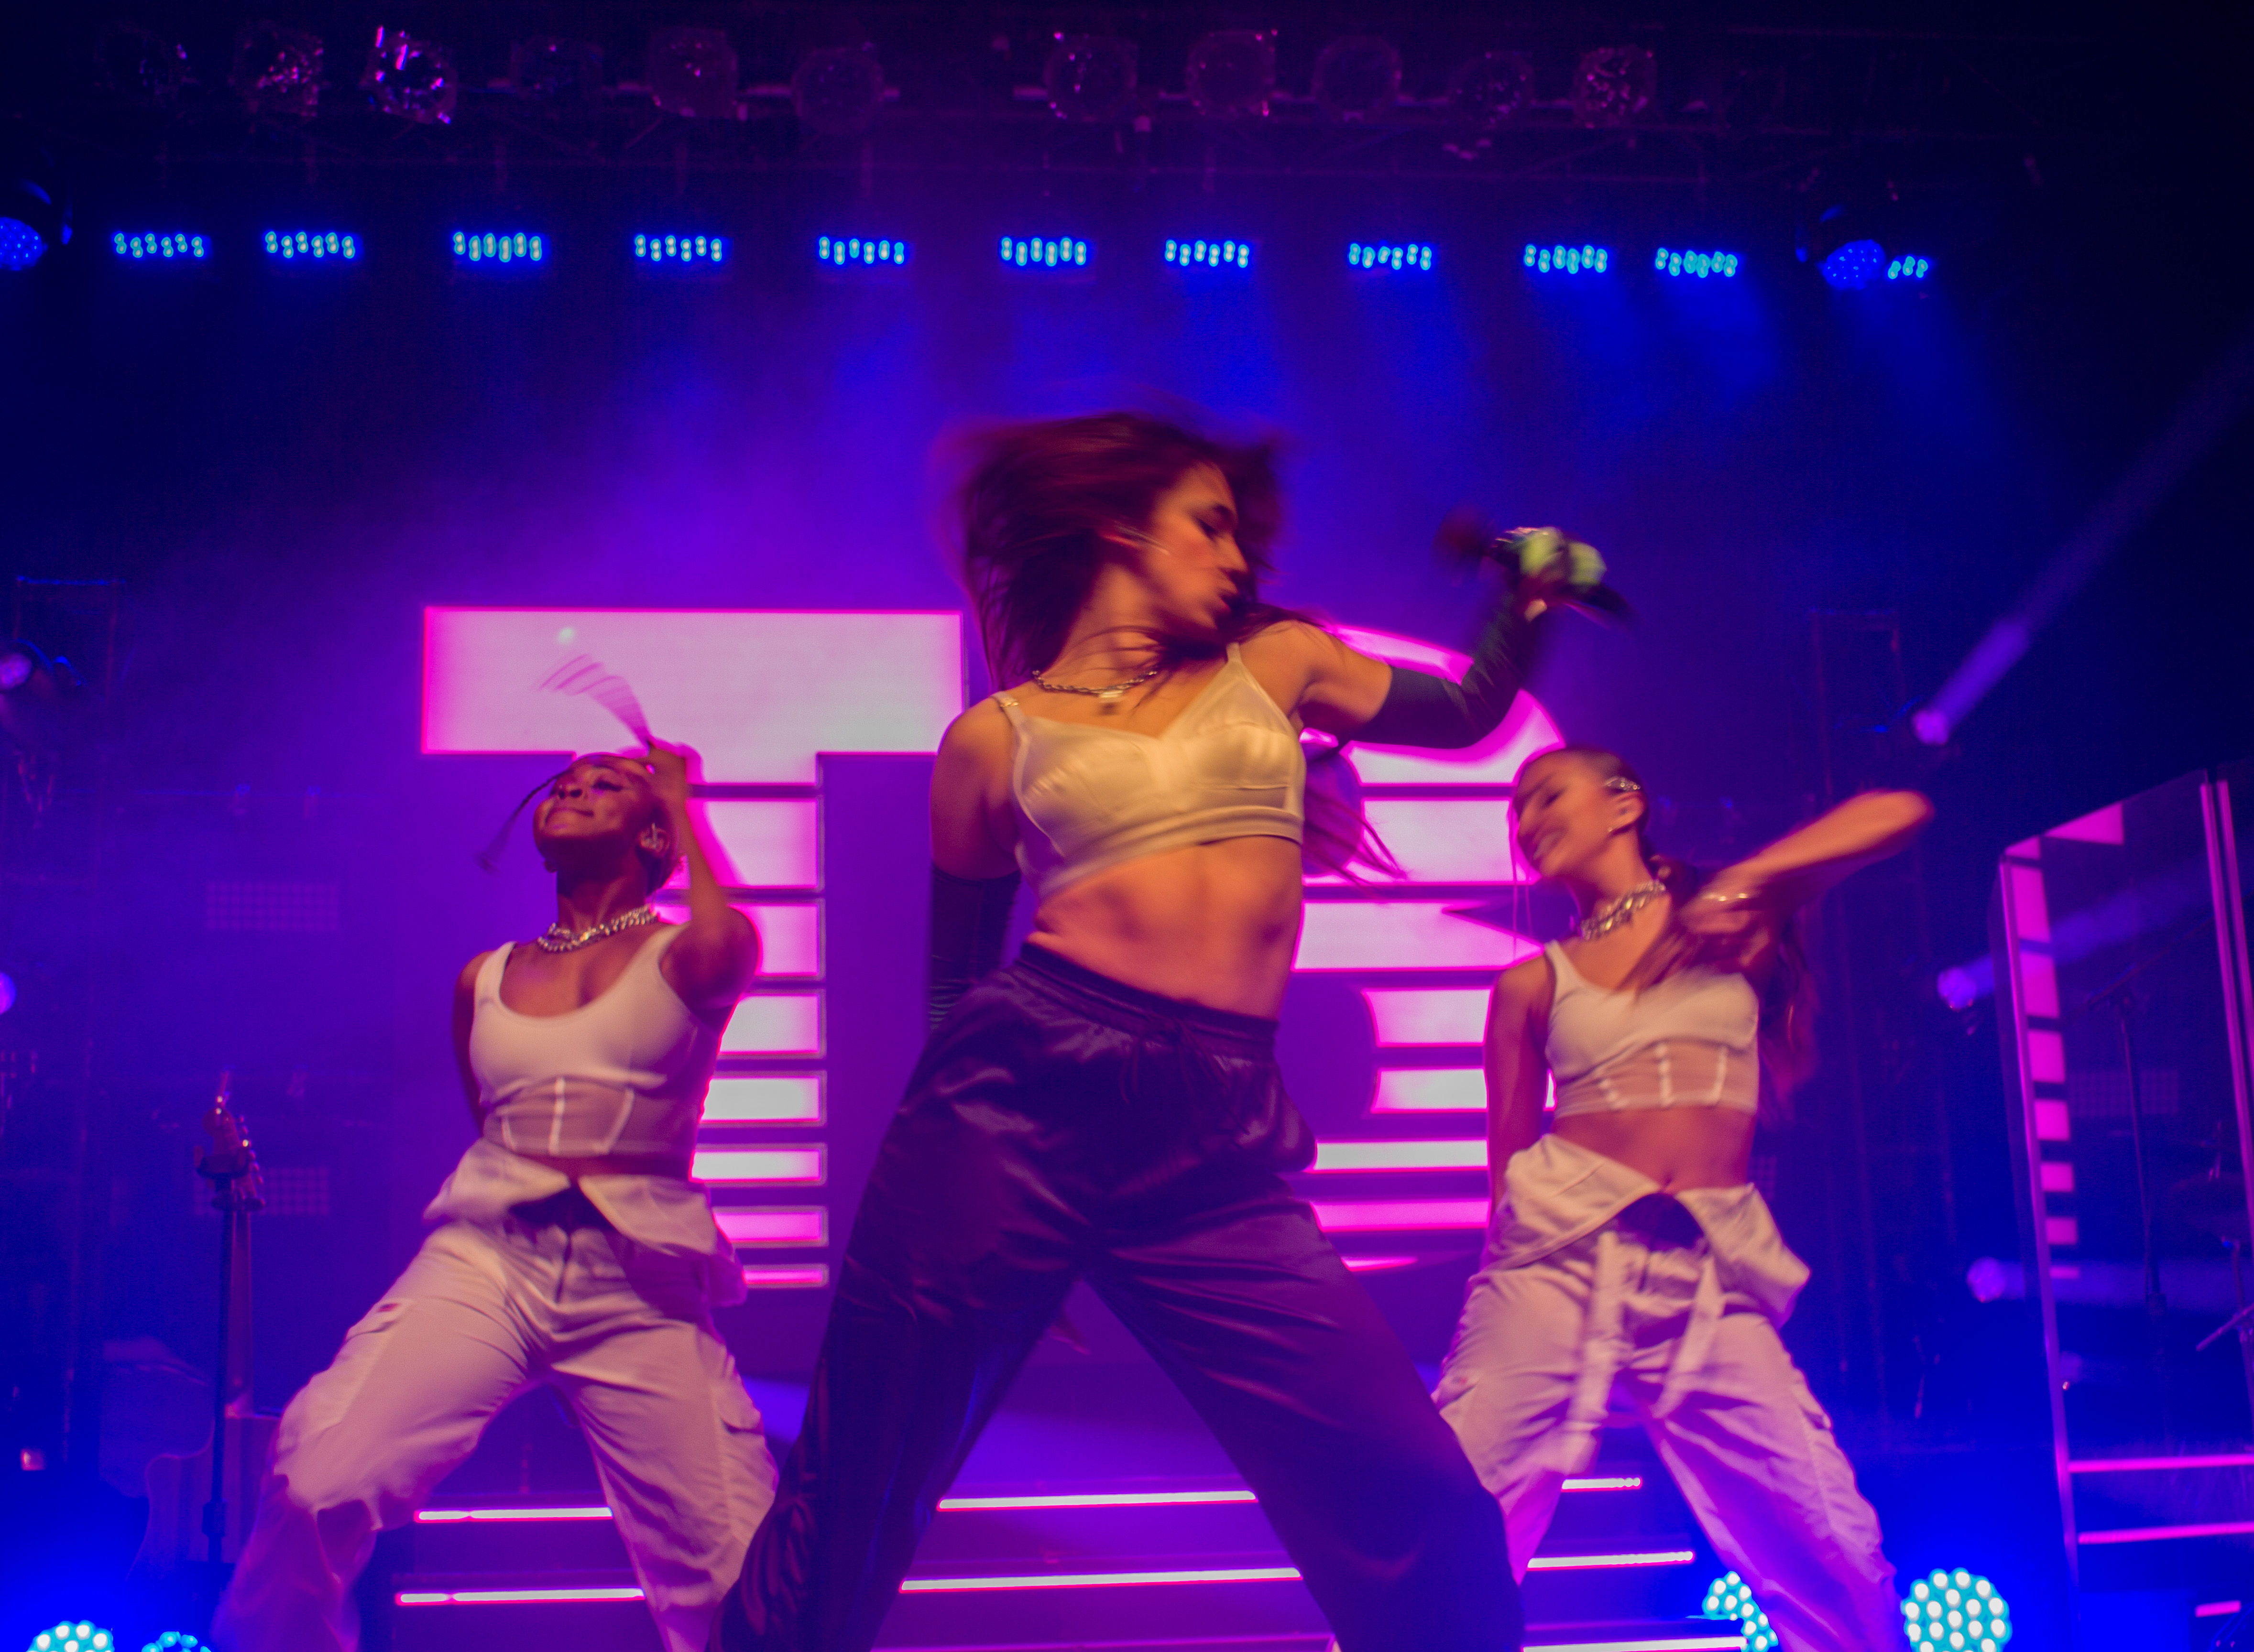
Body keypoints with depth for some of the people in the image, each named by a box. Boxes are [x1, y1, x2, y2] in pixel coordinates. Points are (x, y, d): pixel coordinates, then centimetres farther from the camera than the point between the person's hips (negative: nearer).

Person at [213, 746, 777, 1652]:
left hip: (641, 1289, -2)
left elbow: (720, 952, -17)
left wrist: (681, 804, -2)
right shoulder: (484, 980, 17)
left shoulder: (680, 954, 7)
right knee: (315, 1482, -21)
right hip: (487, 1257, 2)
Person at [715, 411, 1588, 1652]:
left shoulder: (1275, 664, 19)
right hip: (1022, 1104, -2)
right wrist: (936, 1178, 12)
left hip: (1220, 1145, 2)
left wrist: (1530, 595, 15)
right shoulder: (993, 739, 11)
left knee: (1426, 1509, -8)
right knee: (849, 1518, 2)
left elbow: (1466, 712, 32)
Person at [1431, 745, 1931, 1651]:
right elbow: (1506, 1166, 13)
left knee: (1843, 1574, -6)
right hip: (1560, 1254, 0)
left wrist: (1747, 878, -5)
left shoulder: (1730, 916, 14)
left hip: (1712, 1277, 0)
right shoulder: (1530, 988, 15)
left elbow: (1895, 814, 5)